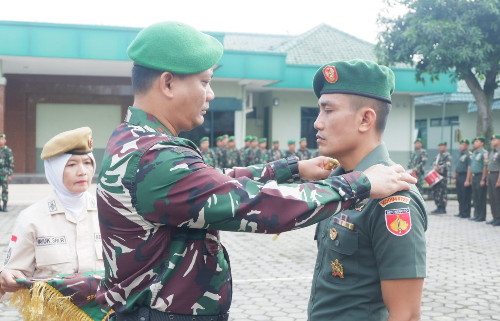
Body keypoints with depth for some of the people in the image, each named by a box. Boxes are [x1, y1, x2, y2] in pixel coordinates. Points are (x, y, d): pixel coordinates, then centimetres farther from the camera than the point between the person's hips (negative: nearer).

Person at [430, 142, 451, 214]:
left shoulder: (447, 155, -3)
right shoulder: (438, 155, 22)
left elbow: (448, 165, -15)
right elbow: (435, 163, 26)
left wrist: (439, 168, -21)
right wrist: (434, 166, 3)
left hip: (443, 176, -8)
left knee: (442, 192, -7)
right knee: (435, 191, 8)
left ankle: (442, 209, -3)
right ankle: (438, 207, 16)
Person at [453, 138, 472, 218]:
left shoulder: (468, 155, -11)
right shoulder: (460, 155, 17)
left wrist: (467, 180, -21)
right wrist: (454, 177, 17)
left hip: (465, 177, -9)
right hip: (459, 177, 9)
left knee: (466, 197, -4)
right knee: (460, 196, 13)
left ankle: (466, 213, 1)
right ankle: (461, 212, 21)